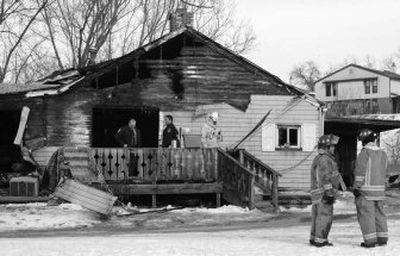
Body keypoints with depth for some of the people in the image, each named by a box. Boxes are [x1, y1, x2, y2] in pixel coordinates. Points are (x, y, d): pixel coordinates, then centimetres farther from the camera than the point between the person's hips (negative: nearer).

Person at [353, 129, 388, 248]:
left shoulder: (364, 153, -12)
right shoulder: (382, 153, 10)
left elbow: (360, 172, -14)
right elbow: (383, 172, 15)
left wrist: (356, 187, -12)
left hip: (366, 189, -7)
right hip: (379, 189, 7)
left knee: (366, 214, -2)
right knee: (379, 213, 14)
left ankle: (370, 240, -5)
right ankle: (382, 238, 16)